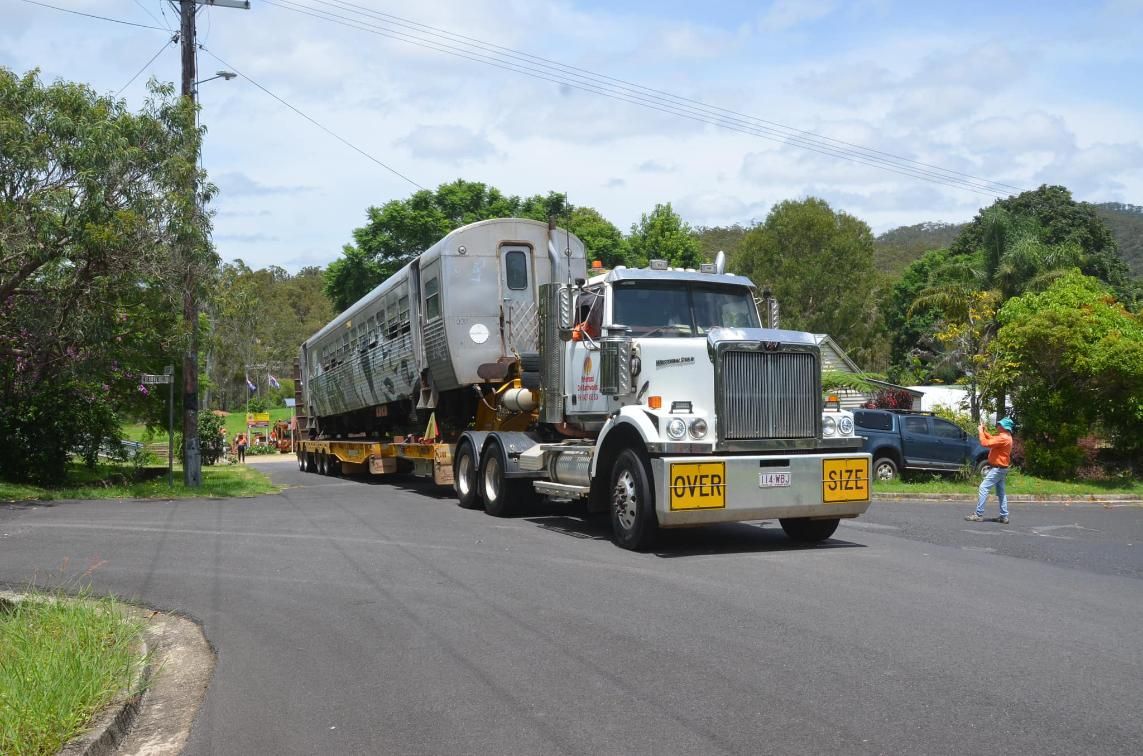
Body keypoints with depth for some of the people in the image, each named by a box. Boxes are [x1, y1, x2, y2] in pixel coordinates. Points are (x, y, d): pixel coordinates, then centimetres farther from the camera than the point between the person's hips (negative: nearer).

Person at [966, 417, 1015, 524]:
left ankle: (978, 514, -14)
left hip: (997, 469, -11)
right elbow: (992, 439, 21)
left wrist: (980, 431, -13)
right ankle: (1004, 516, 15)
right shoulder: (1005, 436, 11)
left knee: (983, 488, -12)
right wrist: (983, 431, 9)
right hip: (1001, 468, 11)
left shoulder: (1003, 438, -21)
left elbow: (985, 443, -25)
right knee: (1001, 492, 13)